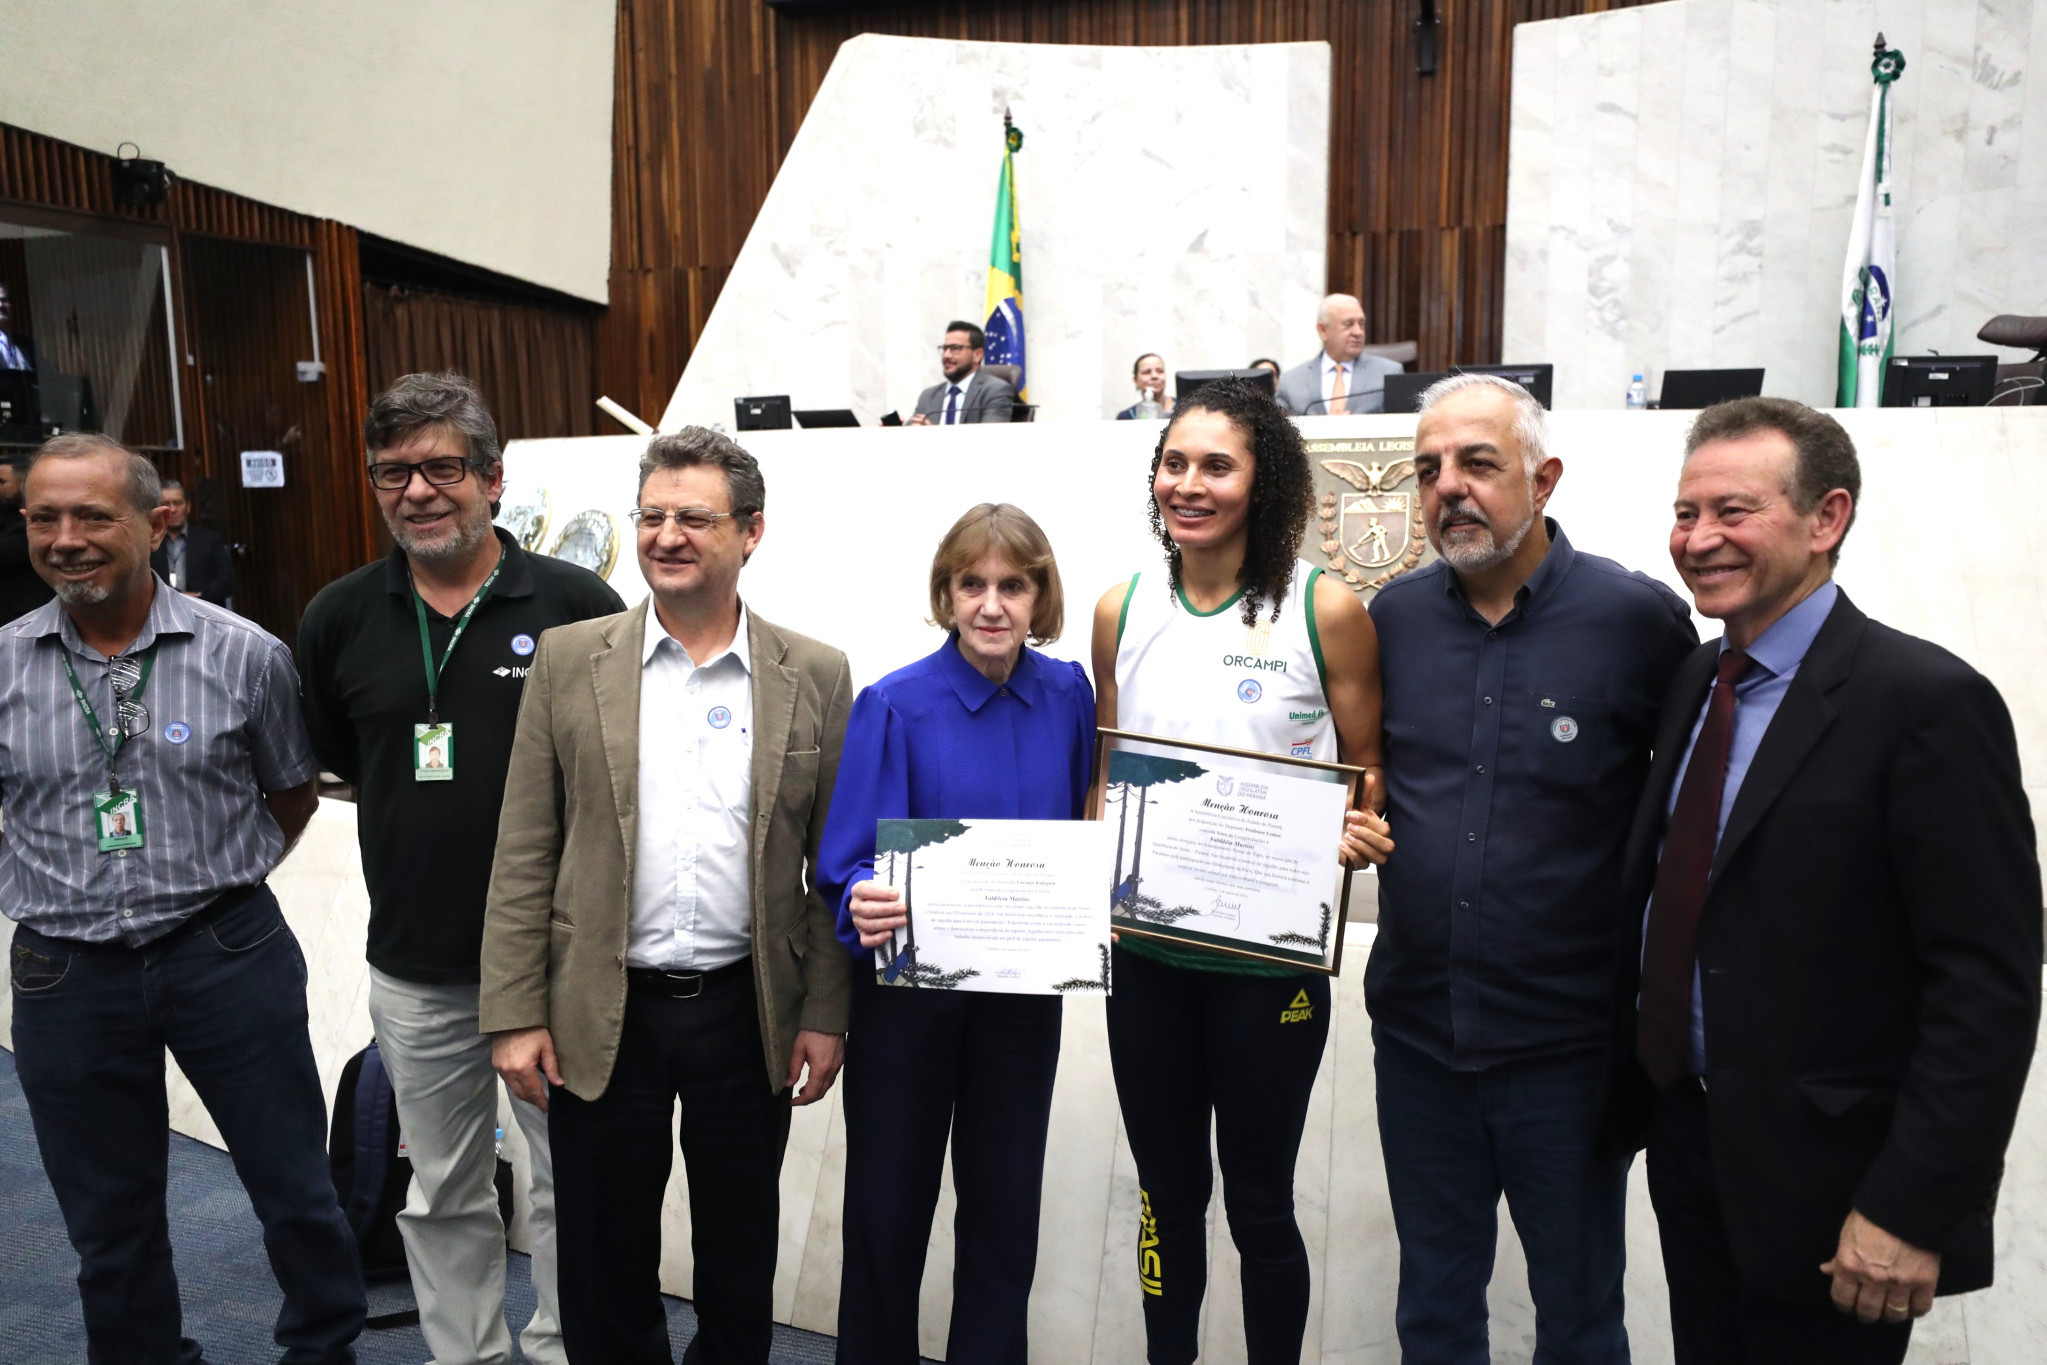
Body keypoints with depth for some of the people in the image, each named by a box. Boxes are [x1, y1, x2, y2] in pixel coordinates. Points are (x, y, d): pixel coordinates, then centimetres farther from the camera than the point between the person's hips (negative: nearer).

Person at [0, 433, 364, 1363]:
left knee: (295, 1189, 10)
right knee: (109, 1222, 17)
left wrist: (219, 886, 5)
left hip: (228, 956, -1)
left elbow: (293, 797, 7)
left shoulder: (245, 655, -6)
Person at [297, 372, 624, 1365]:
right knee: (443, 1191, 19)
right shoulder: (340, 617, 1)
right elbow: (325, 761, 13)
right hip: (415, 966, 3)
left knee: (571, 1181, 12)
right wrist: (425, 810, 4)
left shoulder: (576, 604, -8)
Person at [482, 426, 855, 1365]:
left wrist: (826, 1014, -2)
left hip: (749, 1015, 0)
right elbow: (523, 856, -1)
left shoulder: (815, 679, -1)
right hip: (601, 1017, 0)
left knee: (740, 1270, 16)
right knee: (603, 1267, 15)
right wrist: (515, 1014, -5)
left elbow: (833, 864, 1)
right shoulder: (569, 660, -1)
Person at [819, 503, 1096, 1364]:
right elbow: (849, 864, -16)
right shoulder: (895, 706, -13)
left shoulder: (1067, 697, -2)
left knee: (1004, 1203, 14)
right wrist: (864, 906, -37)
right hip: (907, 983, -3)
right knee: (889, 1203, 10)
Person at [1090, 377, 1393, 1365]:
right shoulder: (1122, 612, 4)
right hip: (1145, 952, 3)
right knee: (1165, 1192, 17)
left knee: (1259, 1202, 11)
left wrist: (1364, 835, -20)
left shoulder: (1326, 612, -7)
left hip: (1269, 958, -3)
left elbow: (1368, 771, 1)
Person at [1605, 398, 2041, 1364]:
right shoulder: (1694, 680, 5)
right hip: (1684, 1140, 7)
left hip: (1819, 1179, -6)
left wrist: (1911, 1212, -21)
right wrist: (1634, 1085, 10)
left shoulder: (1927, 701, -17)